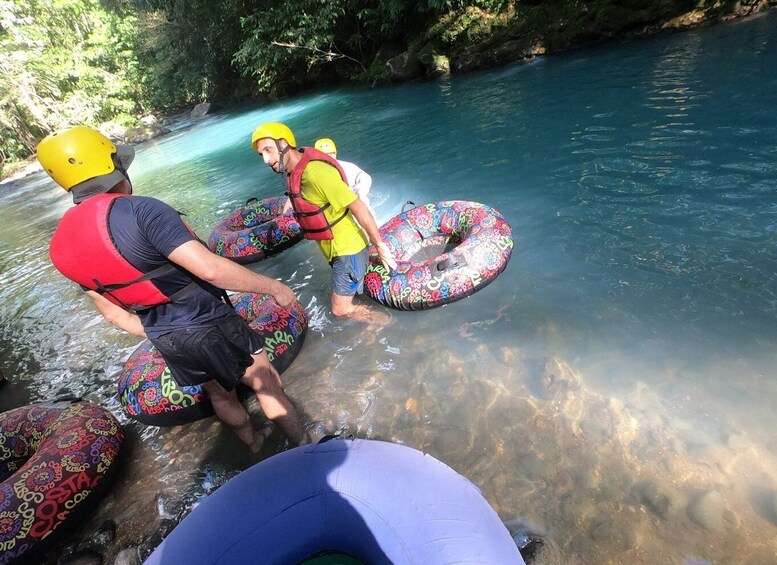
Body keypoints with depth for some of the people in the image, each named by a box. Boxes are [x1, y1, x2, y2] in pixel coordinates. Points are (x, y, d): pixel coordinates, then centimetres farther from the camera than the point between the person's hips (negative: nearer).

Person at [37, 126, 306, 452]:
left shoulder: (61, 246, 3)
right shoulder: (139, 210, -23)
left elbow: (112, 313, 9)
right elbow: (210, 270, -32)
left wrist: (157, 334, 22)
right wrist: (274, 288, -21)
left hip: (166, 340, 7)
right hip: (209, 325, -7)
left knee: (220, 395, 28)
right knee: (268, 386, 13)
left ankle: (255, 446, 51)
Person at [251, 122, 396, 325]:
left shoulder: (315, 171, -27)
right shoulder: (295, 172, 2)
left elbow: (358, 207, -24)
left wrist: (380, 245, -19)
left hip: (347, 250, -9)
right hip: (335, 249, 9)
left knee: (341, 308, -1)